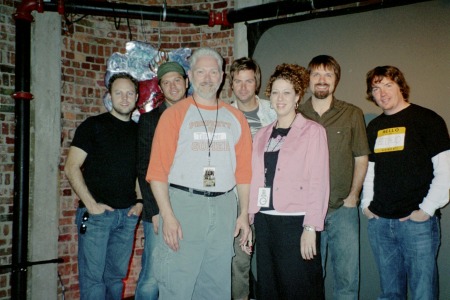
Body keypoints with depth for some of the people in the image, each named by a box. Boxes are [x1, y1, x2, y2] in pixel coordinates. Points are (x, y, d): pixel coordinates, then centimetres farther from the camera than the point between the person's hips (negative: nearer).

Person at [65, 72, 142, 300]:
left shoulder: (139, 131, 12)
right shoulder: (93, 125, -2)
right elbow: (71, 168, -7)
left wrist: (141, 201, 5)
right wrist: (91, 204, -14)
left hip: (127, 214, 4)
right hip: (96, 213, -4)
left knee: (116, 275, 12)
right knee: (93, 276, 0)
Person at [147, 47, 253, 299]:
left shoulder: (236, 117, 12)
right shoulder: (175, 114, 1)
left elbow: (244, 170, 11)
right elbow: (158, 169, -6)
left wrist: (245, 213, 4)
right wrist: (167, 215, -14)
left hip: (224, 207, 4)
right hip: (184, 203, -3)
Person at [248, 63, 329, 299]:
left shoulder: (313, 131, -2)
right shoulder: (262, 135, 15)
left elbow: (318, 182, -8)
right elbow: (256, 179, 13)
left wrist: (311, 227, -14)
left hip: (296, 222, -5)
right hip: (264, 221, 5)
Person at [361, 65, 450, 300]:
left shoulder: (427, 119, -3)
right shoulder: (374, 127, 14)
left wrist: (427, 209, -12)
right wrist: (366, 203, 9)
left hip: (417, 221, -5)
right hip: (379, 222, 5)